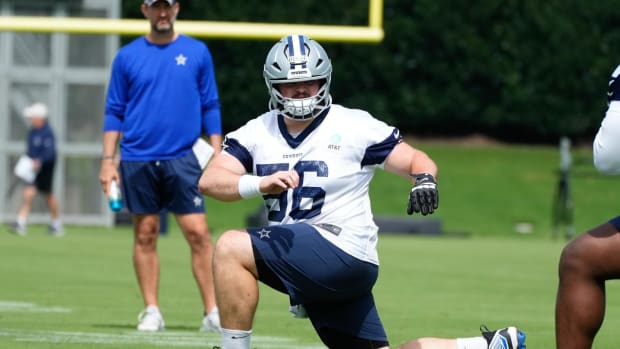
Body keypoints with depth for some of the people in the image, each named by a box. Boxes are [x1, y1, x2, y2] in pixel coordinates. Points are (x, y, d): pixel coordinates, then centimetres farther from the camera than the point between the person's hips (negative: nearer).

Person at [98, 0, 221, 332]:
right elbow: (114, 112, 8)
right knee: (145, 235, 4)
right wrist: (108, 161, 1)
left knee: (198, 232, -9)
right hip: (138, 160, 1)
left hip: (183, 159, -1)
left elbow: (210, 108, 8)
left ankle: (212, 312, -7)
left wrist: (217, 156, 1)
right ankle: (152, 311, 11)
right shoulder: (127, 56, 7)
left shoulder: (197, 52, 6)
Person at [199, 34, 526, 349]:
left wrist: (425, 180, -23)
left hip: (343, 253, -6)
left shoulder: (354, 126, -2)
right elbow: (209, 180, -5)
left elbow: (419, 161, 3)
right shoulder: (256, 133, 9)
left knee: (231, 248, -23)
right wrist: (262, 183, -25)